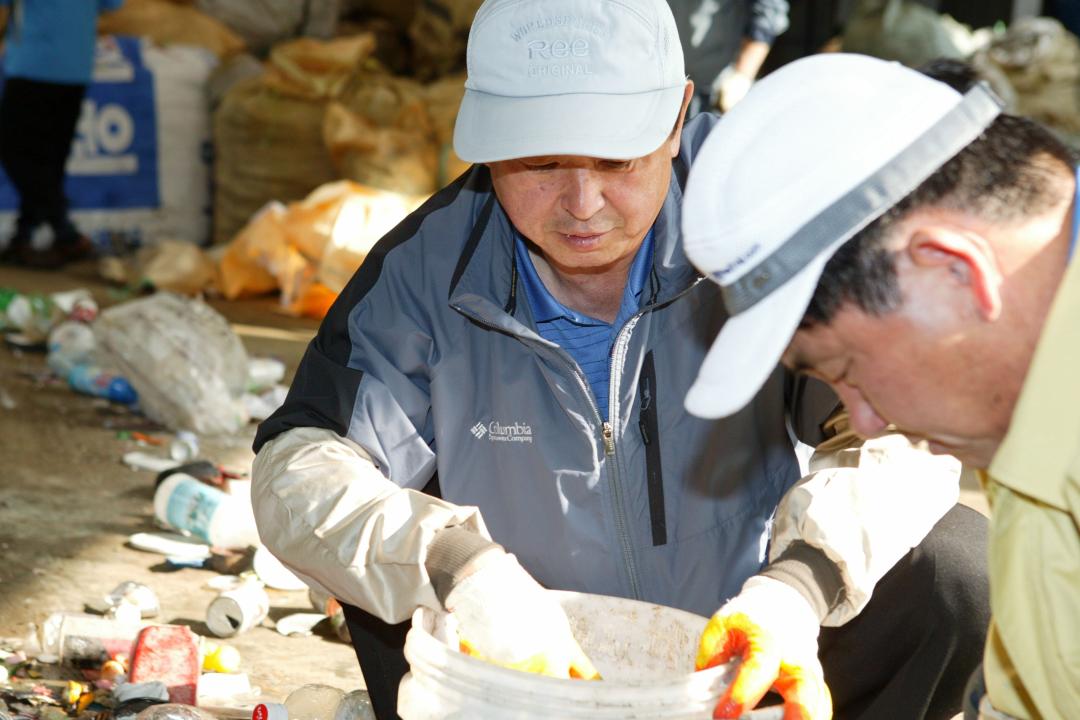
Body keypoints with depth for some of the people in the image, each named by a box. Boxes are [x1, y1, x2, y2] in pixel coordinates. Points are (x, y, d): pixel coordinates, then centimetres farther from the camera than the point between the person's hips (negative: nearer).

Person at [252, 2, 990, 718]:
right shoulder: (425, 271, -14)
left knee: (954, 564, -23)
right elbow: (299, 473, -20)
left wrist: (800, 583, -40)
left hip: (739, 659, 0)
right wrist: (457, 568, -41)